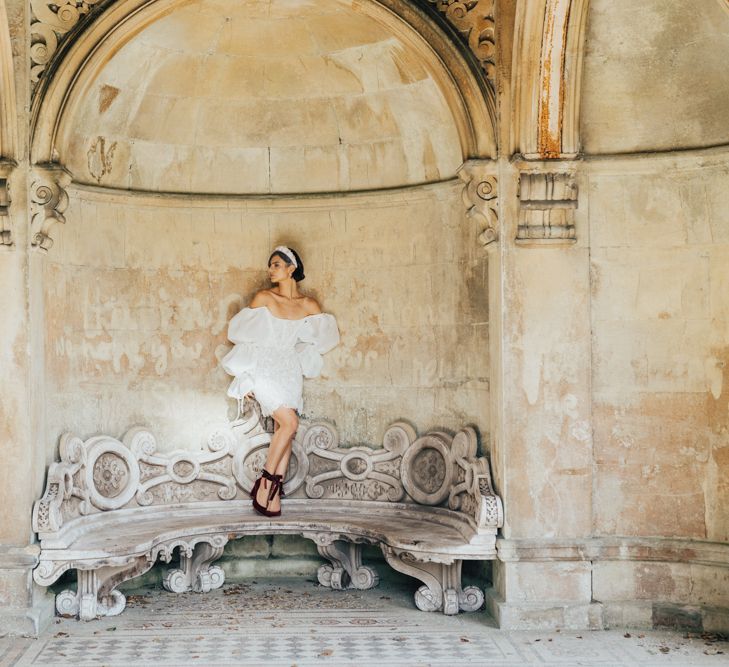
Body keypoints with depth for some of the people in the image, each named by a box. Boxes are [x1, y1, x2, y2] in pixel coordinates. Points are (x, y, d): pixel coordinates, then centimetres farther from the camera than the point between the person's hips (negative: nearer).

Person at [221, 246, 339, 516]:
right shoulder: (264, 298, -3)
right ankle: (266, 482, -4)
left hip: (289, 372, 4)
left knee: (283, 431, -1)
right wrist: (246, 376, 0)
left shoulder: (309, 306, 3)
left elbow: (326, 337, 15)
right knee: (289, 423, -17)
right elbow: (242, 333, 1)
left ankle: (273, 493, 5)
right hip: (264, 369, -4)